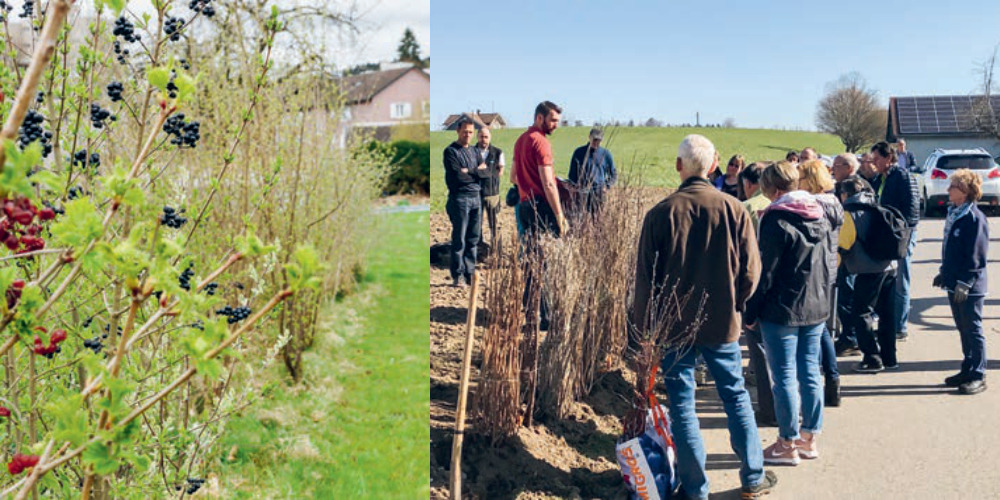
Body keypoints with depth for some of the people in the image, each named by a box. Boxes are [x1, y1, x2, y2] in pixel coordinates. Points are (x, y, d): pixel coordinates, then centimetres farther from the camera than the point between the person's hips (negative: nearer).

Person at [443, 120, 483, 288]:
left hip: (476, 197, 7)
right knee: (459, 240, -5)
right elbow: (457, 176, -13)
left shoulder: (473, 151, 20)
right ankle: (458, 276, 0)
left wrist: (468, 171, -6)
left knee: (473, 238, 8)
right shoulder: (451, 151, -3)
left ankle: (470, 273, 14)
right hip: (460, 198, -7)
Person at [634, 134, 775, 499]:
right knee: (735, 396, 15)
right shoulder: (733, 209, -7)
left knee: (681, 402, 8)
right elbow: (750, 270, -3)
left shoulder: (660, 213, -10)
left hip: (674, 324, -1)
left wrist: (643, 327, 5)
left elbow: (645, 277, -6)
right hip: (722, 323, 2)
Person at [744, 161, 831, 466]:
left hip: (782, 310, -7)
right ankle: (810, 438, 23)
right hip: (817, 308, 7)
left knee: (785, 377, 1)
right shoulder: (820, 215, 7)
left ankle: (788, 444, 10)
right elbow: (827, 263, 14)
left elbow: (766, 271, -15)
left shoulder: (776, 219, -15)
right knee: (810, 373, 14)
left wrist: (751, 312, -8)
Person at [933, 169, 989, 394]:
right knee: (963, 329, 15)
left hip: (969, 286, -8)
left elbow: (976, 256, -19)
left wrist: (965, 283, -20)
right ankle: (968, 370, 25)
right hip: (954, 283, 8)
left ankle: (978, 376, 8)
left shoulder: (975, 218, -17)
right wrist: (944, 273, 19)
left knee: (972, 330, 0)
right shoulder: (953, 214, 10)